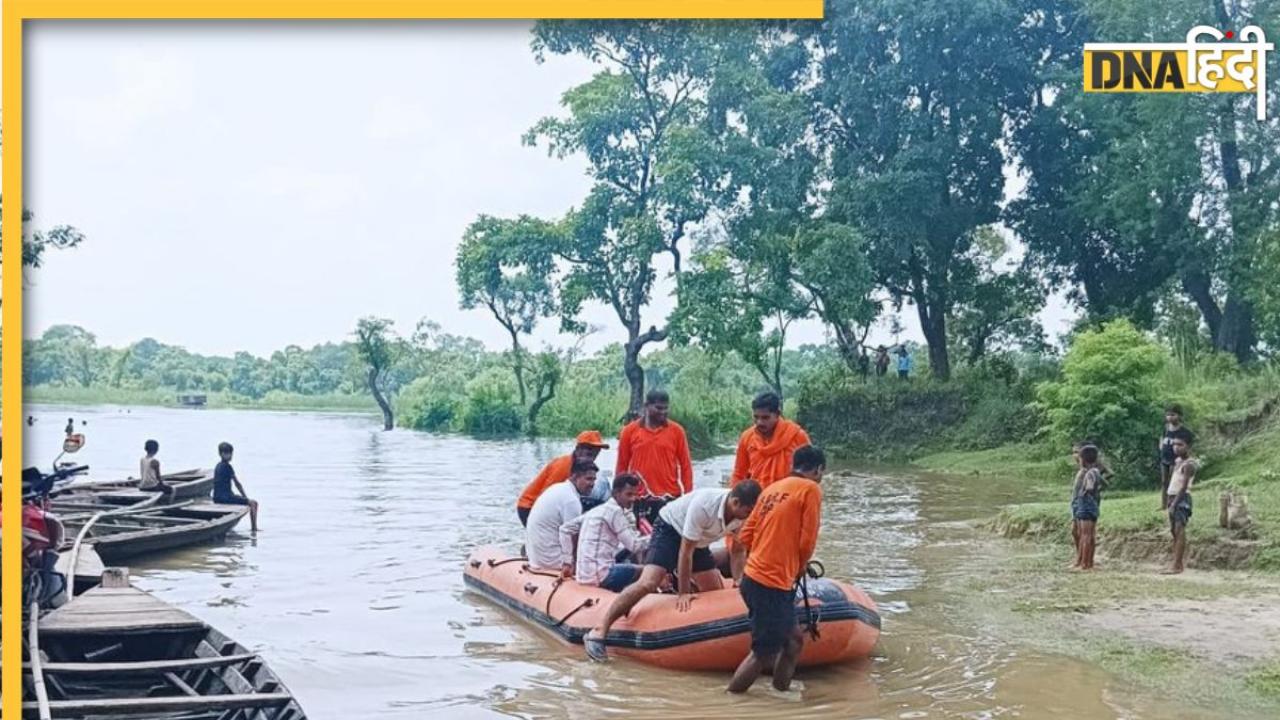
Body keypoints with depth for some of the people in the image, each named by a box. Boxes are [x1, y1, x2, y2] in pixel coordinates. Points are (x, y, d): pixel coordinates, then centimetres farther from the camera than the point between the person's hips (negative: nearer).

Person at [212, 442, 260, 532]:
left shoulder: (218, 466, 16)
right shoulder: (227, 466, -12)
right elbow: (237, 484, -9)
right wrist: (245, 497, 0)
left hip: (217, 498, 10)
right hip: (225, 498, -10)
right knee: (253, 503, -9)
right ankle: (254, 528, -14)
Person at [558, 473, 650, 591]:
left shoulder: (597, 510, 17)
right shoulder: (615, 511, -7)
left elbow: (565, 529, 18)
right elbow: (634, 545, -13)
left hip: (584, 574, 9)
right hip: (600, 575, -9)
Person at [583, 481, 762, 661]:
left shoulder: (744, 512, -17)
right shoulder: (703, 506, -36)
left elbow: (739, 551, -3)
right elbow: (685, 551, -29)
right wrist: (683, 593, -25)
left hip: (698, 540, 8)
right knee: (648, 583, -25)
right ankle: (599, 632, -24)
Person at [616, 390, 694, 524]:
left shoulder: (676, 430, 3)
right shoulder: (629, 431, 3)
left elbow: (685, 465, 5)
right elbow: (622, 466, 9)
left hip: (670, 498, 0)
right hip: (639, 499, 0)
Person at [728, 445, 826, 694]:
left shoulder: (772, 489, 14)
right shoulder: (811, 489, -6)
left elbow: (745, 536, 10)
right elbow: (807, 542, -11)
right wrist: (800, 568, 8)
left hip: (754, 577, 8)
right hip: (772, 584, -8)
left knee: (794, 640, 20)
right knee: (763, 654, 1)